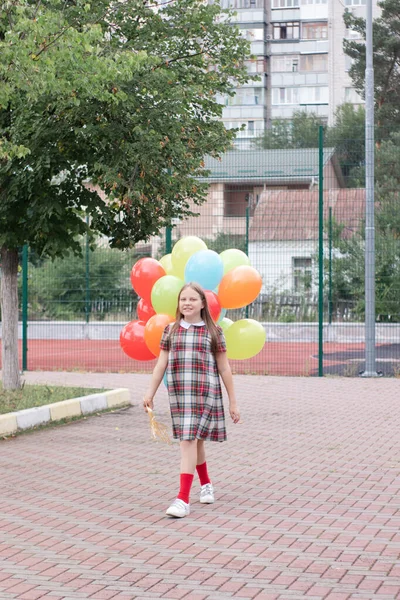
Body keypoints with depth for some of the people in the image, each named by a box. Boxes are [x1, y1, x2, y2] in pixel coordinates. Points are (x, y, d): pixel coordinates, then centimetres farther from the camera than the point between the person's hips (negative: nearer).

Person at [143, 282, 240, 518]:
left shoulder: (214, 331, 0)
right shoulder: (171, 330, 8)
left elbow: (224, 368, 2)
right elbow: (161, 364, 11)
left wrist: (233, 402, 3)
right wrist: (150, 392, 6)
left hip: (204, 392, -4)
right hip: (178, 393, 4)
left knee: (189, 440, -12)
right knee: (194, 440, 14)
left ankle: (184, 499, -15)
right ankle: (206, 484, 37)